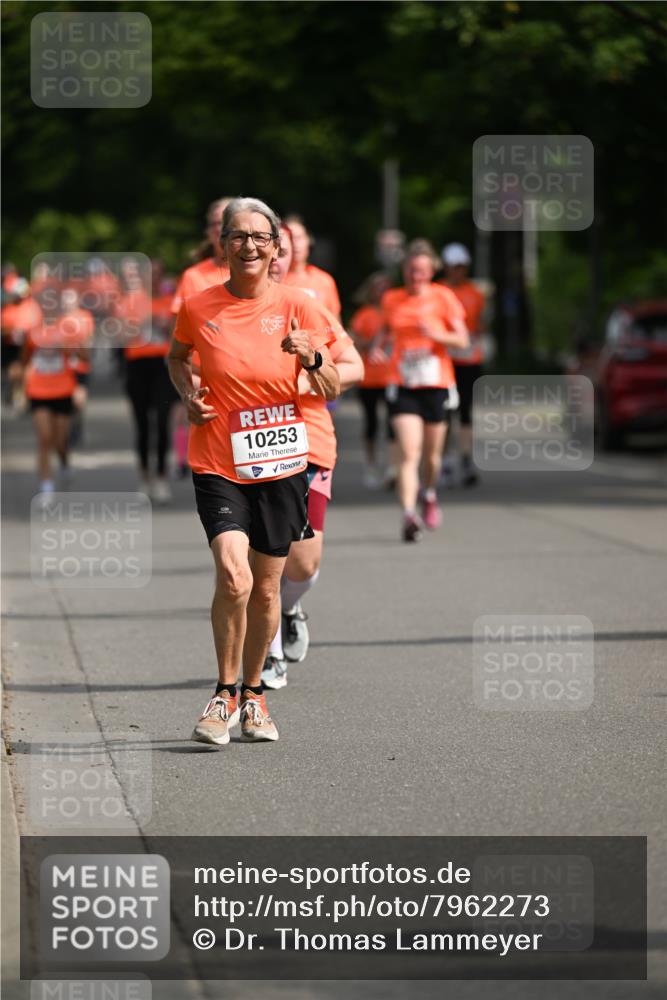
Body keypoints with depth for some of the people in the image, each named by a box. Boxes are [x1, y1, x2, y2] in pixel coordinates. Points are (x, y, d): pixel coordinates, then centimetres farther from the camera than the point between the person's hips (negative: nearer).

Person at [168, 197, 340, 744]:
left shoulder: (297, 307, -2)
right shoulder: (199, 308, -2)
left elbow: (332, 392, 2)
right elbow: (178, 356, 19)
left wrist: (312, 358, -18)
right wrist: (189, 395, 0)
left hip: (281, 464, 2)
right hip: (218, 466, -2)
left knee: (266, 588, 10)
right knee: (233, 577, -20)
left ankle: (253, 692, 30)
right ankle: (224, 693, -1)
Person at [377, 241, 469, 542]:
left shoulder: (443, 297, -1)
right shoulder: (391, 299, 6)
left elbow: (462, 339, -2)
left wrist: (436, 335, -20)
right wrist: (379, 345, 4)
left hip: (436, 384, 0)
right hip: (403, 386, 0)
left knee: (431, 454, 12)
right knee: (408, 452, -16)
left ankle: (429, 494, 42)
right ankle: (409, 514, -24)